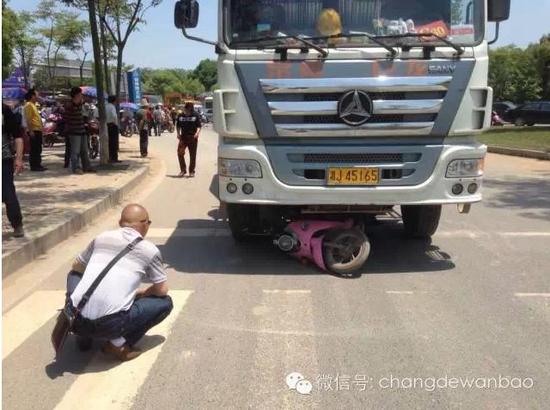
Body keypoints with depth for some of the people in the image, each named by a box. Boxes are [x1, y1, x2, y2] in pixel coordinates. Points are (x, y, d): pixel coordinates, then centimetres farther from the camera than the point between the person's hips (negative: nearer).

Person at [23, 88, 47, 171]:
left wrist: (41, 128, 23)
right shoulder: (28, 105, -12)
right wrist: (31, 130, -24)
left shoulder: (33, 105, 18)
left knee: (38, 149, 13)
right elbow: (28, 119, -19)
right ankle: (34, 166, -3)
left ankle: (38, 165, 18)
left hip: (38, 130, 10)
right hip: (34, 130, -10)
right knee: (34, 149, -6)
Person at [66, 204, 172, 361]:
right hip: (110, 324, -4)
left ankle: (84, 336, 18)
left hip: (76, 319, 4)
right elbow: (162, 290, 12)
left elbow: (77, 267, 32)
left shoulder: (102, 237, 16)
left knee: (75, 275, 34)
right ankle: (118, 344, 0)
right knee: (165, 302, 14)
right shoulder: (149, 249, 6)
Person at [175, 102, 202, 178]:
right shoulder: (181, 116, 5)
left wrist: (197, 133, -20)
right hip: (183, 137, 2)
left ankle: (192, 171, 16)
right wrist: (178, 134, -3)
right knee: (180, 153, -6)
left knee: (193, 155, 4)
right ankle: (183, 170, 8)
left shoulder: (196, 115, -2)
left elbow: (199, 126, -4)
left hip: (192, 137, -2)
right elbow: (178, 126, 12)